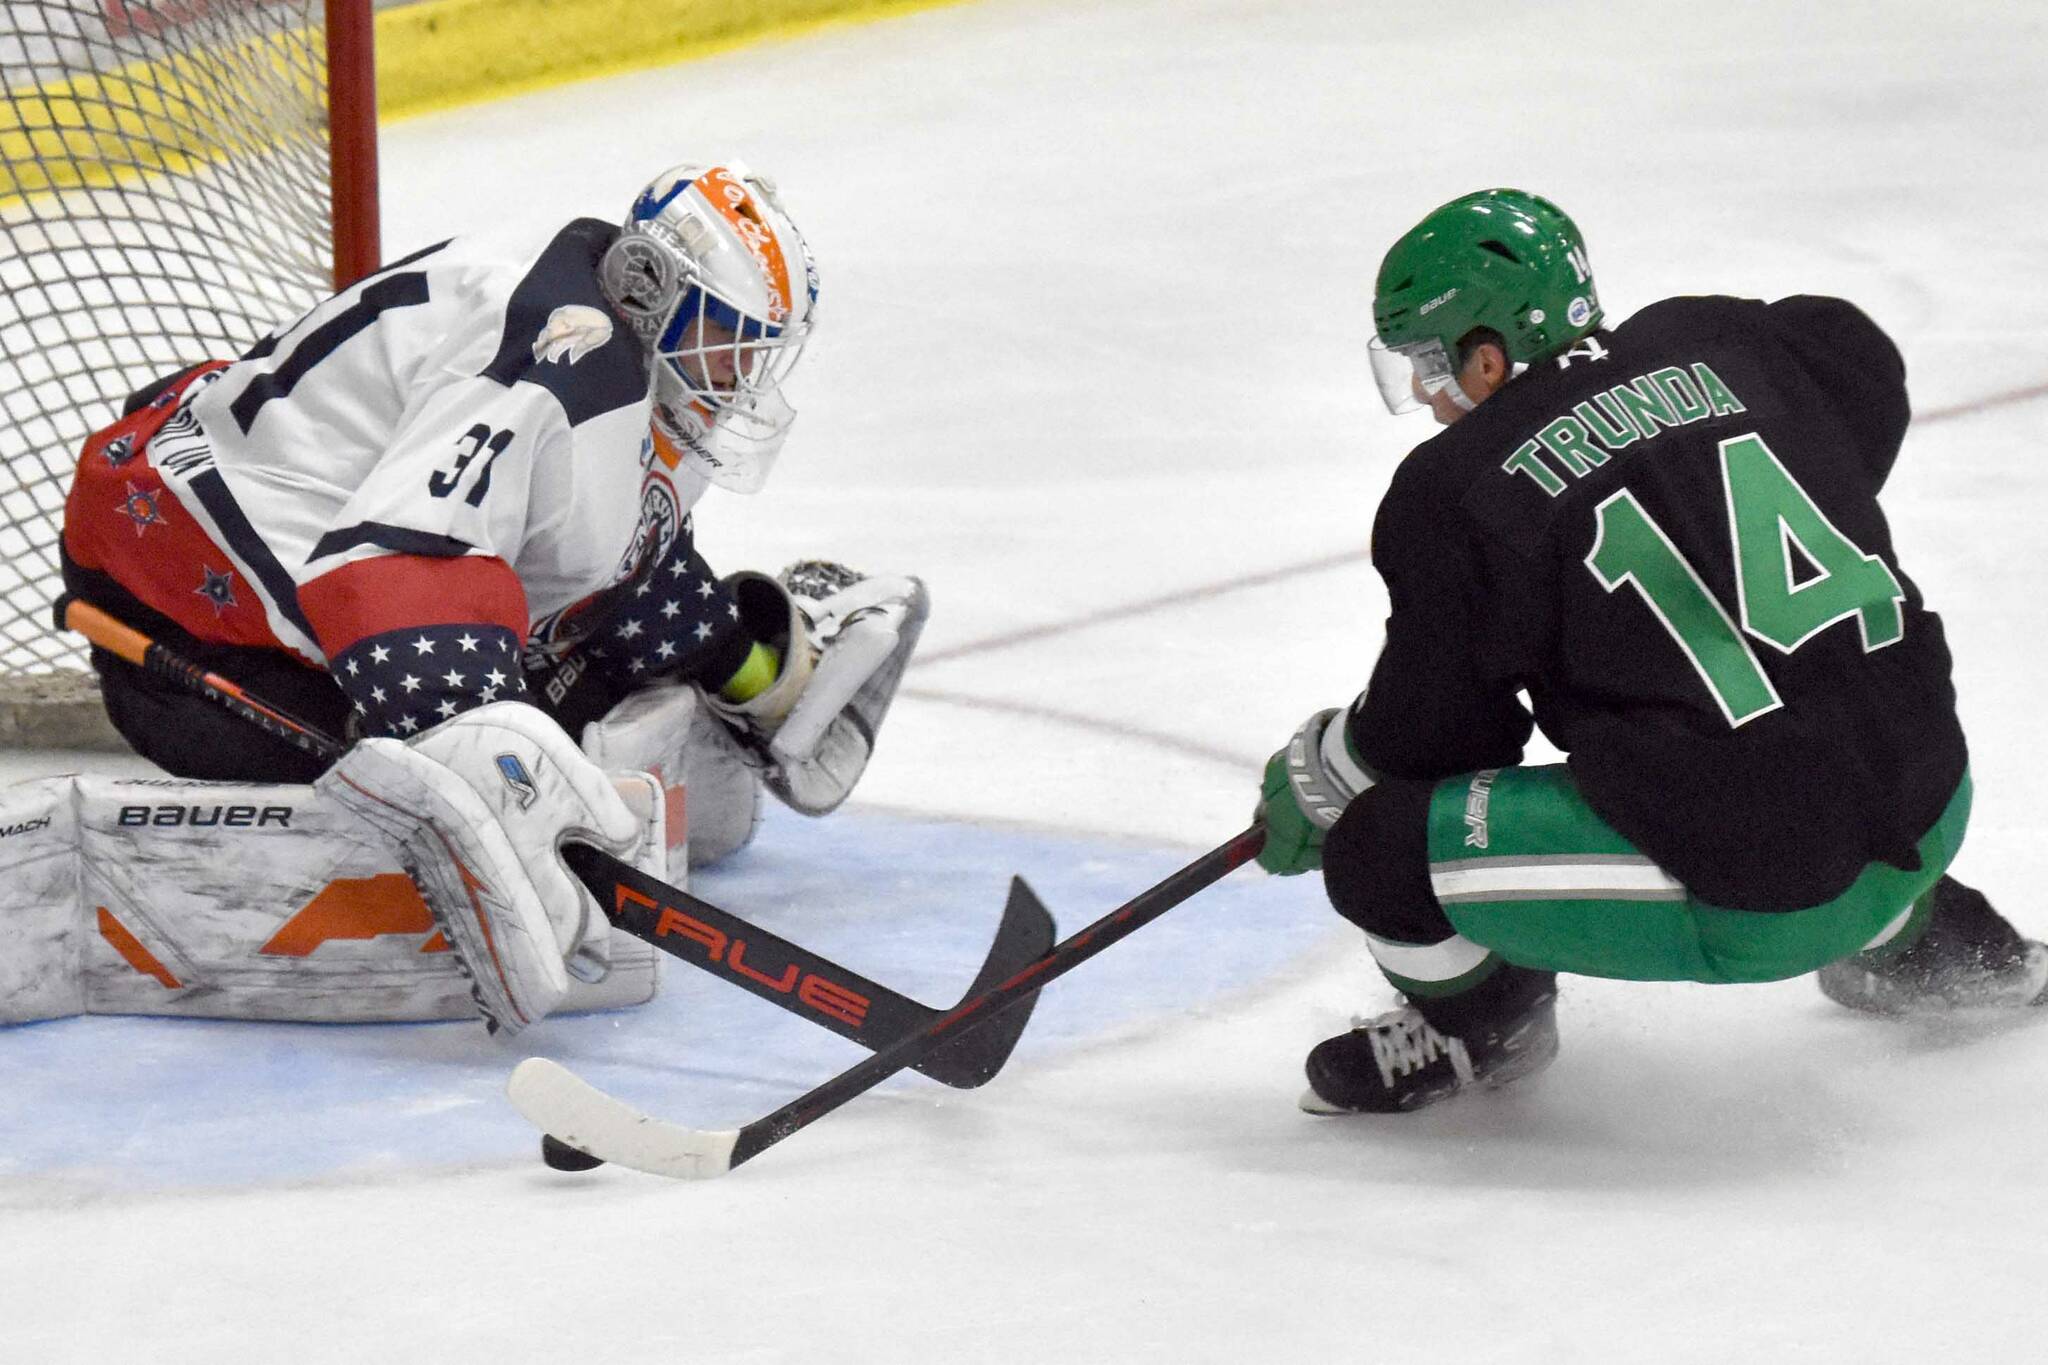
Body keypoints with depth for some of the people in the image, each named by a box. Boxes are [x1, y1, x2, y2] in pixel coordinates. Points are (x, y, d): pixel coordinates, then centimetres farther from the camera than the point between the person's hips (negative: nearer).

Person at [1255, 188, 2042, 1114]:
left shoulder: (1459, 493, -7)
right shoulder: (1716, 349, 7)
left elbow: (1430, 733, 2)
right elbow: (1869, 384, 28)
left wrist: (1308, 774, 22)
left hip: (1751, 908, -7)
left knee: (1378, 848, 0)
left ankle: (1483, 1020, 27)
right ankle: (1921, 933, 51)